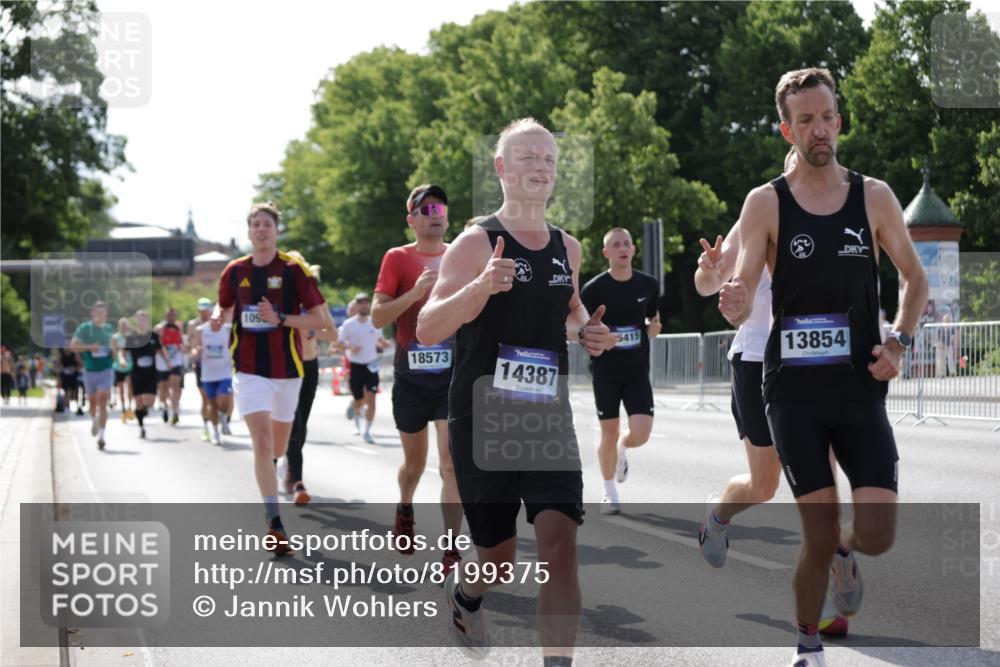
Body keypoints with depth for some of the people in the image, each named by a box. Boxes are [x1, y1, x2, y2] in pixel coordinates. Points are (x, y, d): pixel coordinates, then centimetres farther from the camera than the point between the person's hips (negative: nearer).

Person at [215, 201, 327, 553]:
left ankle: (268, 471, 51)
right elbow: (225, 307, 20)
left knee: (278, 445, 15)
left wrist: (280, 319, -19)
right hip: (249, 368, 0)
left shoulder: (294, 269, -6)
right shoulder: (235, 271, 4)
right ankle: (275, 523, -18)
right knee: (262, 441, -15)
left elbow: (318, 318, -6)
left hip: (287, 367, 0)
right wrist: (219, 317, -3)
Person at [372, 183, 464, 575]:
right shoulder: (398, 259, -1)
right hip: (411, 376, 0)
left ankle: (451, 555, -12)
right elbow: (377, 317, -9)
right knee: (415, 462, 15)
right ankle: (405, 509, 49)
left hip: (453, 374, 0)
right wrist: (414, 293, -23)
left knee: (451, 464, -12)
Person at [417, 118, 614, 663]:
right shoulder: (476, 244, -8)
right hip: (482, 419, -3)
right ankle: (464, 593, 46)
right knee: (499, 558, 10)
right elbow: (426, 331, -18)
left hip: (548, 418, 3)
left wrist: (586, 331, 6)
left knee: (559, 541, -16)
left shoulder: (566, 247, 9)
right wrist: (481, 287, -34)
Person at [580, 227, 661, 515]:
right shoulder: (593, 289, -7)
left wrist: (653, 327, -4)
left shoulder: (648, 285, 2)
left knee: (641, 433, -10)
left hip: (638, 371, 2)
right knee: (609, 432, 3)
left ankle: (621, 450, 27)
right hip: (605, 370, -2)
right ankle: (610, 494, 21)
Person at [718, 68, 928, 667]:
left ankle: (844, 552, 30)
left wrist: (900, 342, -3)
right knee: (820, 536, -3)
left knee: (877, 534, -8)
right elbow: (744, 288, -9)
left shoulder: (874, 197, 4)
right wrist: (735, 307, -33)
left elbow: (915, 277, 13)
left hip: (862, 387, 2)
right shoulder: (765, 203, -2)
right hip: (795, 391, -2)